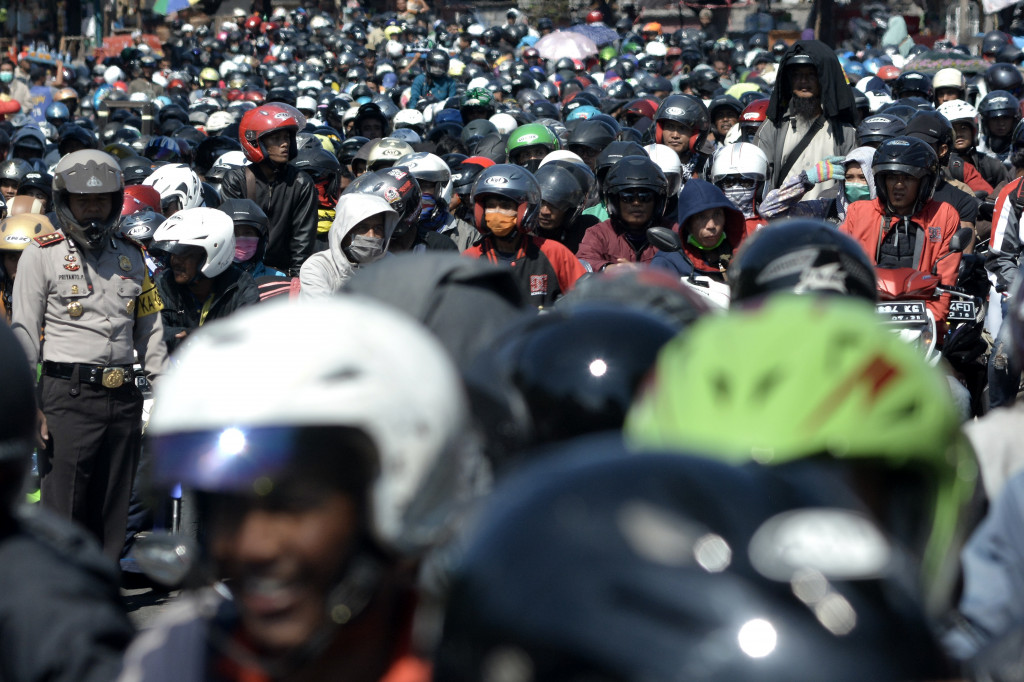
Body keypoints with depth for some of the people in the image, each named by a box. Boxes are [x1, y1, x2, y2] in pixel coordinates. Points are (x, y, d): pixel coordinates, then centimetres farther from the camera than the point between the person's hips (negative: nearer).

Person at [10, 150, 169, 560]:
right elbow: (24, 333, -3)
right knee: (64, 511, -7)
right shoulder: (42, 255, 1)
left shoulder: (131, 257, 16)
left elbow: (150, 330, 19)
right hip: (68, 396, -5)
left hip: (124, 399, 5)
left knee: (113, 514, 9)